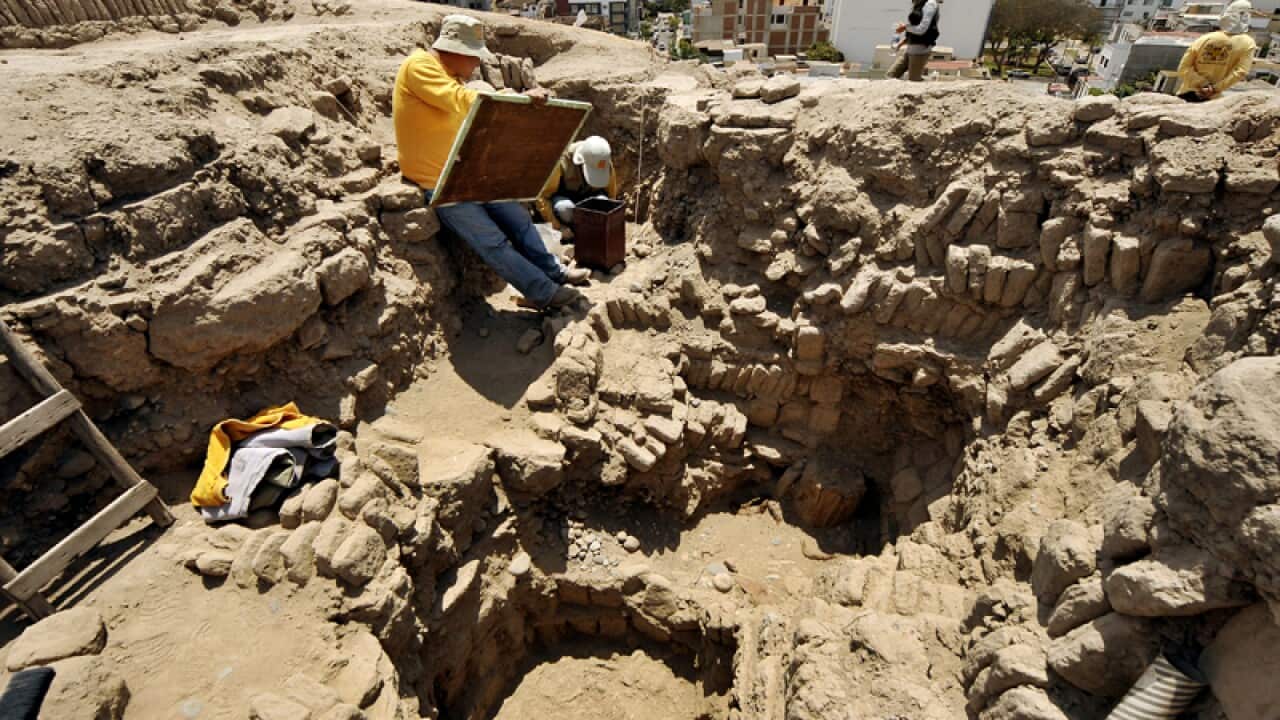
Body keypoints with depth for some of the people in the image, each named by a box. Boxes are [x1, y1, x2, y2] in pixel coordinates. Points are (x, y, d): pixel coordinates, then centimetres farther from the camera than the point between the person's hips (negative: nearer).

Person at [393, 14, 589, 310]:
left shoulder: (453, 75, 11)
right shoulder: (418, 66, -18)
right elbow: (462, 101, -31)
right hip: (438, 182, -9)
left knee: (517, 217, 9)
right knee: (493, 242, -8)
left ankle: (552, 271, 22)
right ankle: (545, 292, 2)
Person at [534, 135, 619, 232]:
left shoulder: (608, 166, -23)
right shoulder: (565, 163, -31)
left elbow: (611, 197, -8)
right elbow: (544, 198, -25)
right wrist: (557, 226, -28)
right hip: (566, 197, -2)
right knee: (565, 208, -38)